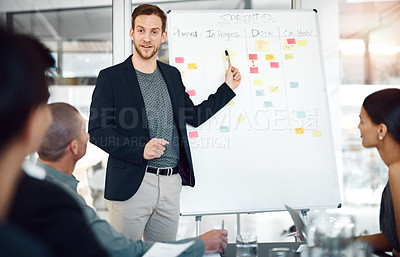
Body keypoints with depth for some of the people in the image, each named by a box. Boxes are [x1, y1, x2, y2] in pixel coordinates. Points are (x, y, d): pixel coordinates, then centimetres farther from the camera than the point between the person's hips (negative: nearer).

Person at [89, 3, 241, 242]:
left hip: (171, 184, 5)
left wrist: (228, 88, 20)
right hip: (131, 184, -5)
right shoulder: (111, 77, -3)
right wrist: (140, 150, -19)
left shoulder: (172, 75, 14)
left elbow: (194, 116, 23)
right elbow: (97, 131, -8)